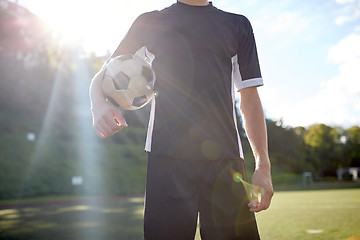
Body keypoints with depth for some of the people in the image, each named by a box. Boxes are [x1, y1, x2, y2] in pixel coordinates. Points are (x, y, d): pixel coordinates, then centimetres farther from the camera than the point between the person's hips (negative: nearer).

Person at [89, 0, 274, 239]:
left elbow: (250, 100, 14)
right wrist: (99, 105, -10)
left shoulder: (238, 24, 18)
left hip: (225, 159, 1)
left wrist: (263, 164, 4)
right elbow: (103, 77, 16)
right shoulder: (149, 22, 16)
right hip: (166, 157, -1)